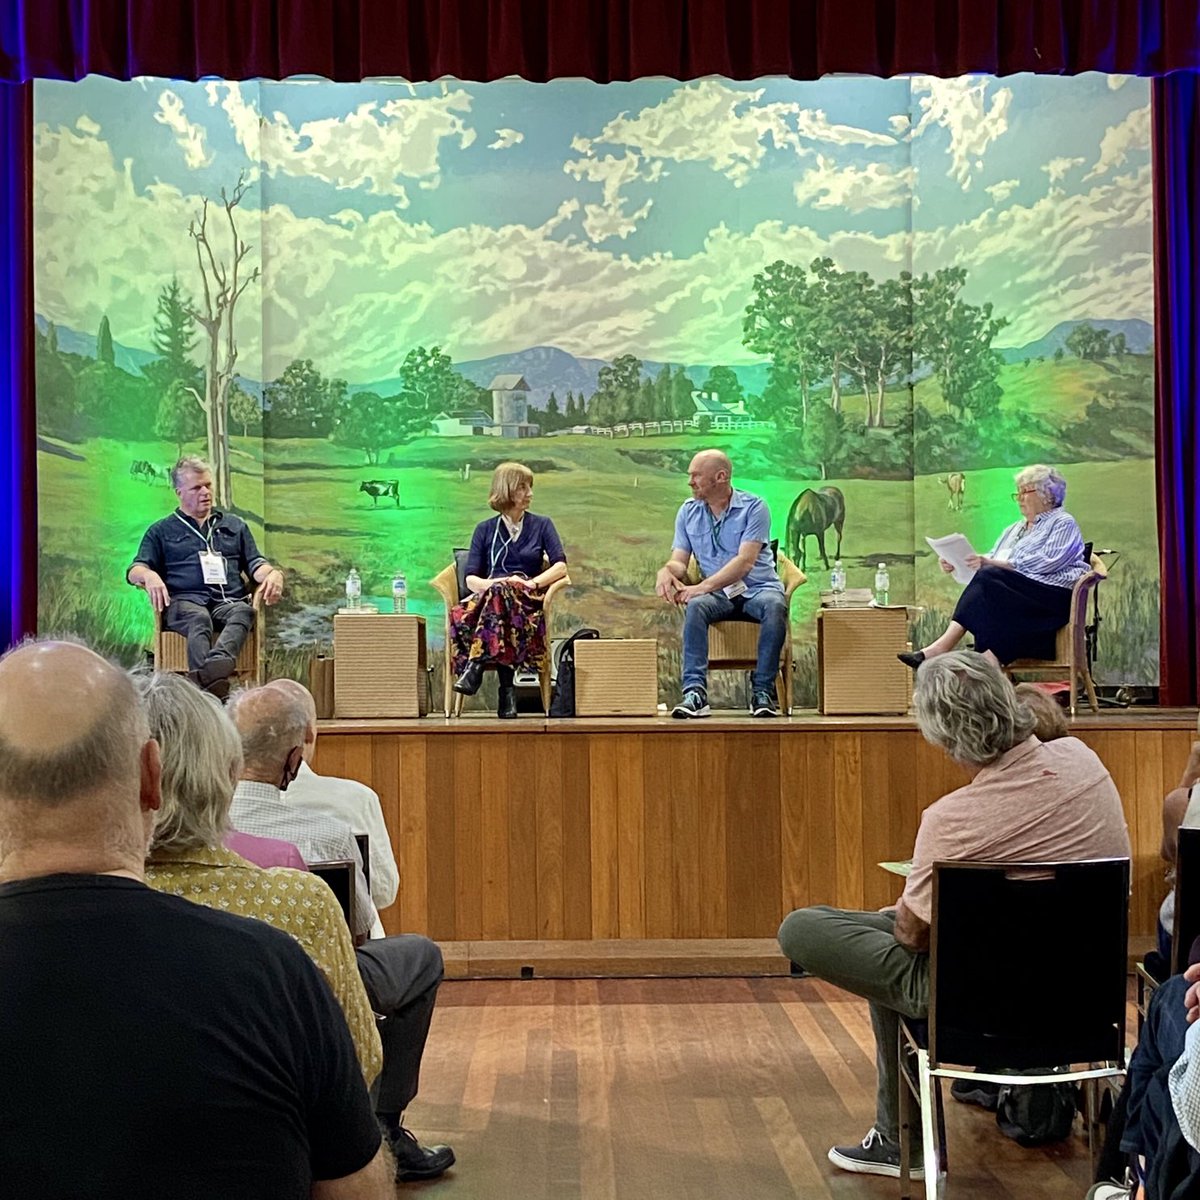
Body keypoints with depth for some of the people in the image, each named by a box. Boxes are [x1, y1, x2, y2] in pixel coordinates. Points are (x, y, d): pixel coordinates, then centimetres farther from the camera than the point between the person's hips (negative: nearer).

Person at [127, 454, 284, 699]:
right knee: (199, 619, -39)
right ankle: (211, 681, -66)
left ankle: (219, 661, -67)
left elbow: (255, 564, 23)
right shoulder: (162, 530, 24)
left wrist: (273, 574, -3)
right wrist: (150, 576, -13)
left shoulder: (235, 525, 30)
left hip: (229, 602, 2)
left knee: (244, 611, -37)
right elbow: (135, 570, 14)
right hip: (184, 602, -2)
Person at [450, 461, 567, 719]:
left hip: (527, 600, -1)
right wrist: (491, 584, -13)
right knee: (460, 617, -37)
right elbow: (471, 579, 10)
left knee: (501, 592, -39)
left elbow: (560, 566, 3)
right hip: (491, 597, 1)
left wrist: (531, 583, -14)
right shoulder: (485, 530, 19)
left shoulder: (542, 525, 18)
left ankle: (474, 667, -47)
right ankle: (507, 689, -41)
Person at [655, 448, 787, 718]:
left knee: (775, 605, -36)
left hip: (758, 587, -2)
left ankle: (762, 690, -28)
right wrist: (666, 571, -18)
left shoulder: (753, 507, -5)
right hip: (719, 594, 3)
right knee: (695, 607, -32)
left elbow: (745, 562, -16)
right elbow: (679, 561, 8)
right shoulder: (688, 512, 10)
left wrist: (703, 587, -28)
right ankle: (695, 691, -39)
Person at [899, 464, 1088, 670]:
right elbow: (991, 559, 19)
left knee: (989, 579, -28)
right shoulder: (1015, 529, 29)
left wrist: (991, 563, -21)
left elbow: (1045, 563, -12)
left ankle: (940, 647, -37)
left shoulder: (1063, 524, 5)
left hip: (1054, 596, -7)